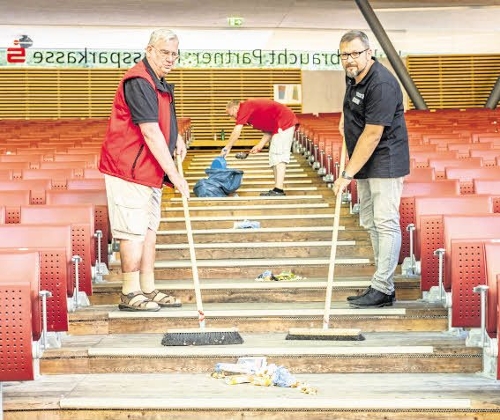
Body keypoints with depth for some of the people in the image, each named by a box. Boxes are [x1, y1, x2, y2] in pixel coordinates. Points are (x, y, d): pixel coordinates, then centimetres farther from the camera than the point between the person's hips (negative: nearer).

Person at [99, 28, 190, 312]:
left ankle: (148, 289, 20)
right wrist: (174, 173, -25)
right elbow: (150, 132, -25)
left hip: (151, 171, 10)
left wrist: (176, 137, 13)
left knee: (149, 229, 13)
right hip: (129, 170, -10)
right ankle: (130, 294, 0)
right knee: (134, 232, -7)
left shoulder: (160, 84, 13)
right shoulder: (138, 82, -19)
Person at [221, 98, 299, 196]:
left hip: (284, 122, -10)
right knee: (274, 158, 12)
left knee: (278, 157, -14)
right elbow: (268, 131, 18)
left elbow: (237, 131, -16)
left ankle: (278, 190, -20)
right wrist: (260, 146, 8)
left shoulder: (245, 107, -10)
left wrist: (227, 148, -11)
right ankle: (277, 190, 11)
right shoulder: (252, 107, 19)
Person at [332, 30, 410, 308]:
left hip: (385, 162, -10)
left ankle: (382, 290, -10)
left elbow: (372, 136, -25)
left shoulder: (381, 85, -23)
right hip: (366, 164, 10)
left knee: (386, 223, -10)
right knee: (370, 222, 11)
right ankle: (384, 284, 16)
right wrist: (345, 117, 15)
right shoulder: (353, 76, 7)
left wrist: (348, 174, -23)